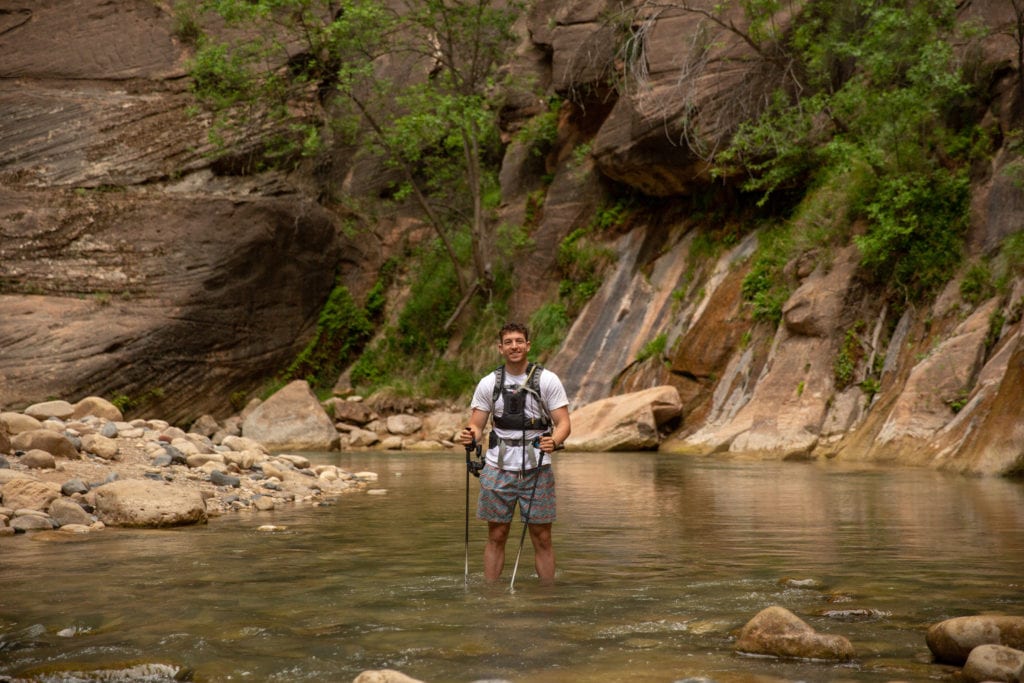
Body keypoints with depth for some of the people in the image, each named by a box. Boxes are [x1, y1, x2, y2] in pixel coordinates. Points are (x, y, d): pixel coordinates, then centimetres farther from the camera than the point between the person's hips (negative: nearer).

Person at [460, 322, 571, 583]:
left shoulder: (547, 380, 0)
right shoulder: (488, 383, 5)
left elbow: (563, 423, -4)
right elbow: (476, 426, 6)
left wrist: (554, 441, -26)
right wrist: (470, 437, -18)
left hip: (537, 470, -1)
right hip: (498, 470, 2)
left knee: (542, 539, 3)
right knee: (496, 537, 6)